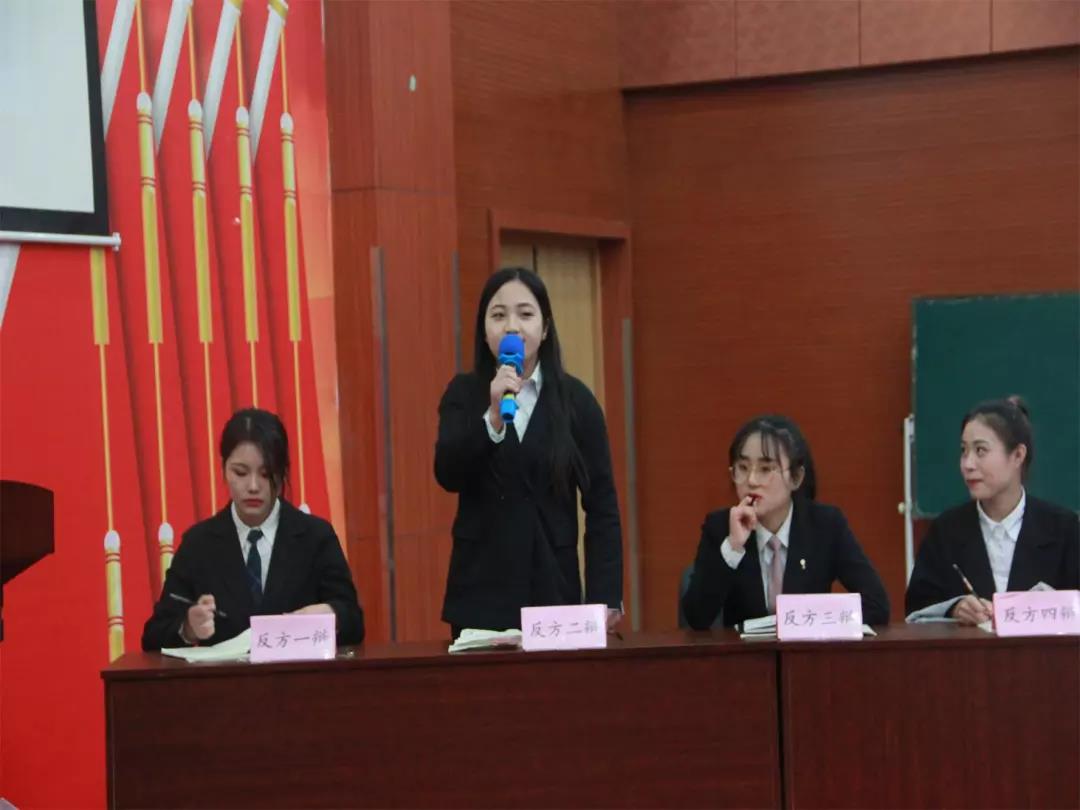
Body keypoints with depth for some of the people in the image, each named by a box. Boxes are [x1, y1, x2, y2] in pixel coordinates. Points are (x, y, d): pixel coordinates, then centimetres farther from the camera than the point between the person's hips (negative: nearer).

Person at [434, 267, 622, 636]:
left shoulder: (575, 398, 1)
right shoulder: (464, 393, 3)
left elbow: (602, 505, 0)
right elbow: (448, 476, -11)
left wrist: (605, 597, -7)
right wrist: (493, 415, -25)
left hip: (553, 591, 0)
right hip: (480, 593, 0)